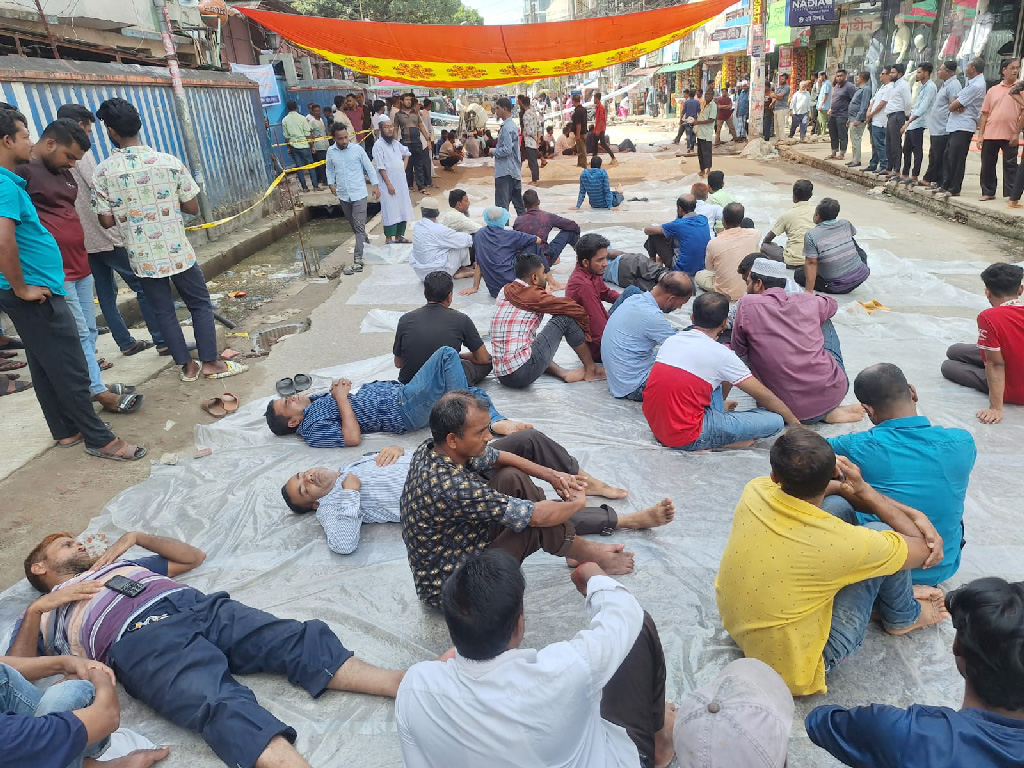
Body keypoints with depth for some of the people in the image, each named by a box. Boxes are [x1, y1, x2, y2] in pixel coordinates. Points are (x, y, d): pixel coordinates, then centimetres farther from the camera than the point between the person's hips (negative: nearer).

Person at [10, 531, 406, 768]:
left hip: (200, 605, 4)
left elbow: (193, 557, 42)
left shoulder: (121, 563, 42)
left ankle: (405, 684, -39)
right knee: (222, 704, -35)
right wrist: (37, 608, 7)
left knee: (298, 638, -22)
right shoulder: (45, 612, 30)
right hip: (141, 640, -4)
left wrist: (135, 537, 34)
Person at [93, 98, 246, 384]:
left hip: (142, 256, 1)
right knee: (201, 305, 12)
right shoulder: (169, 162, -9)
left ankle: (187, 366, 16)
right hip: (177, 251, -1)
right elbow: (192, 208, -4)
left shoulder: (102, 172, -7)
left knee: (163, 311, 12)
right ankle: (209, 363, 11)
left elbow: (107, 221, -3)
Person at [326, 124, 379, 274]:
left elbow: (369, 167, 0)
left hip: (359, 194, -4)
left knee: (359, 226, -10)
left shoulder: (357, 149, -7)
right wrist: (331, 183, 1)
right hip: (343, 195, 4)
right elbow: (330, 169, 14)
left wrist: (375, 185, -3)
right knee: (353, 225, 17)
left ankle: (358, 260, -14)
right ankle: (366, 243, 40)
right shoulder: (331, 152, 0)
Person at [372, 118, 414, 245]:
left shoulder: (396, 143, 9)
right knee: (390, 211, -6)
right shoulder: (378, 145, -11)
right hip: (389, 183, -7)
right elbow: (380, 167, -15)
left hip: (401, 182, 7)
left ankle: (399, 236, 21)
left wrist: (404, 167, 14)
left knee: (403, 209, 10)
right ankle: (388, 239, 1)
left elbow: (407, 153, 29)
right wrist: (389, 184, -18)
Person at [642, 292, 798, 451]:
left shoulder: (671, 340, 6)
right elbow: (763, 395, -3)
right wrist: (795, 422, 14)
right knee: (774, 420, -7)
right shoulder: (721, 354, -12)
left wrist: (719, 404, 39)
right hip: (684, 439, -7)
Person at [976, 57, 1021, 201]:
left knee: (1010, 166, 0)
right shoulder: (993, 90, 11)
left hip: (1010, 136, -3)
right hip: (990, 135, 3)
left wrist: (1017, 133, -11)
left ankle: (1010, 194, 4)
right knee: (987, 164, 7)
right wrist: (980, 134, 3)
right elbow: (985, 114, 11)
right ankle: (988, 192, 18)